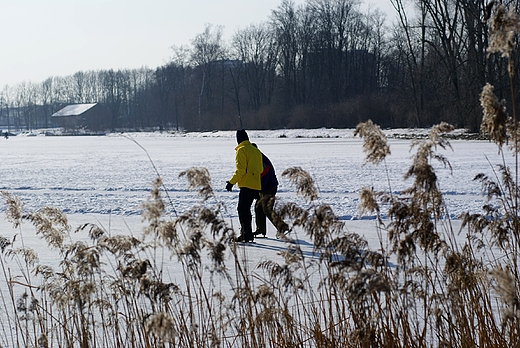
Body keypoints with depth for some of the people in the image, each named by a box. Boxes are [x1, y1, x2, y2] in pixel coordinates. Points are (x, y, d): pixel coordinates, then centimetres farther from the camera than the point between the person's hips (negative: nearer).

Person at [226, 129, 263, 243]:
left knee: (243, 209, -8)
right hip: (256, 186, 8)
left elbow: (240, 170, -15)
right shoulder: (256, 151, 16)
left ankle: (247, 233, -15)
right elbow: (260, 170, 22)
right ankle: (245, 233, 20)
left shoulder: (241, 150, -8)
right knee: (246, 209, 16)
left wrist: (231, 182, -9)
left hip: (246, 185, -8)